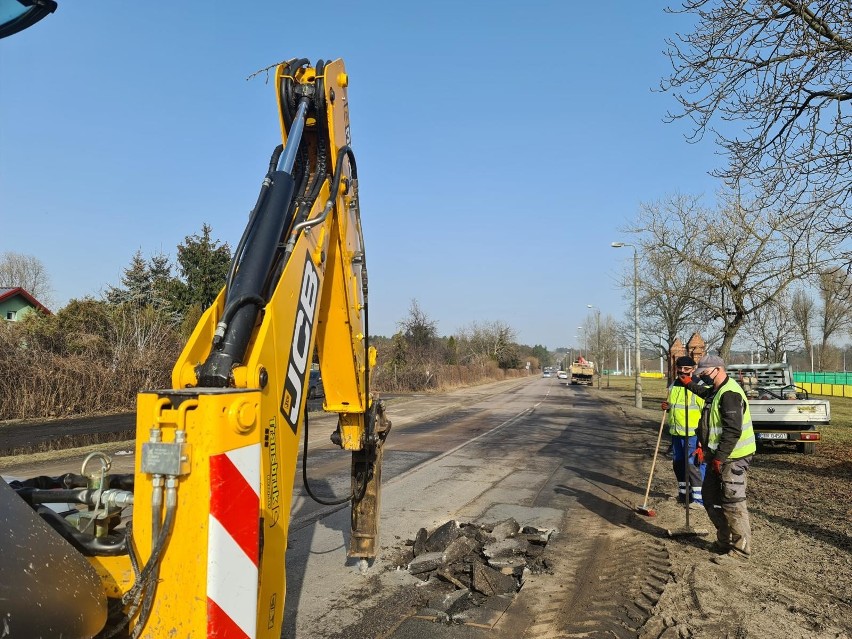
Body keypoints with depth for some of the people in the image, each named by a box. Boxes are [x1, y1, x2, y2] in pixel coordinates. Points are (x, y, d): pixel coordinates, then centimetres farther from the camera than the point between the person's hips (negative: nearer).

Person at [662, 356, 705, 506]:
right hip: (676, 433, 8)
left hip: (693, 434, -7)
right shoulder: (673, 386, 13)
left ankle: (698, 497, 4)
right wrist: (667, 407, 4)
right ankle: (683, 493, 29)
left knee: (693, 464, -7)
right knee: (678, 464, 15)